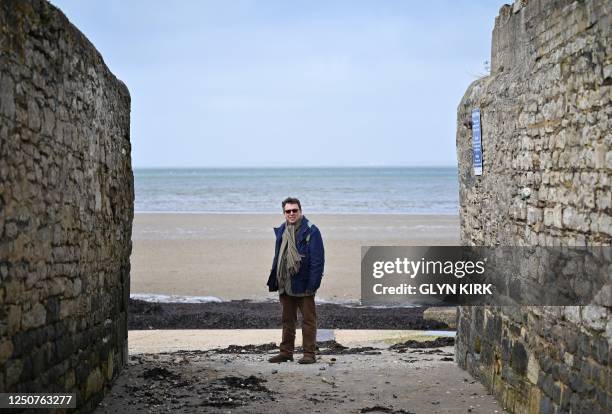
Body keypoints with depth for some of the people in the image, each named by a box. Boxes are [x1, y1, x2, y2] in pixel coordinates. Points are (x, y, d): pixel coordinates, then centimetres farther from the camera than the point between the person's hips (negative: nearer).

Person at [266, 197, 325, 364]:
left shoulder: (311, 231, -9)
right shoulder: (281, 231, 11)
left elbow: (317, 260, -13)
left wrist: (312, 284, -18)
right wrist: (274, 280, 10)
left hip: (303, 285, -7)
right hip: (285, 284, 7)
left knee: (308, 319, 0)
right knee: (287, 319, 13)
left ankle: (309, 353, 4)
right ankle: (286, 352, 21)